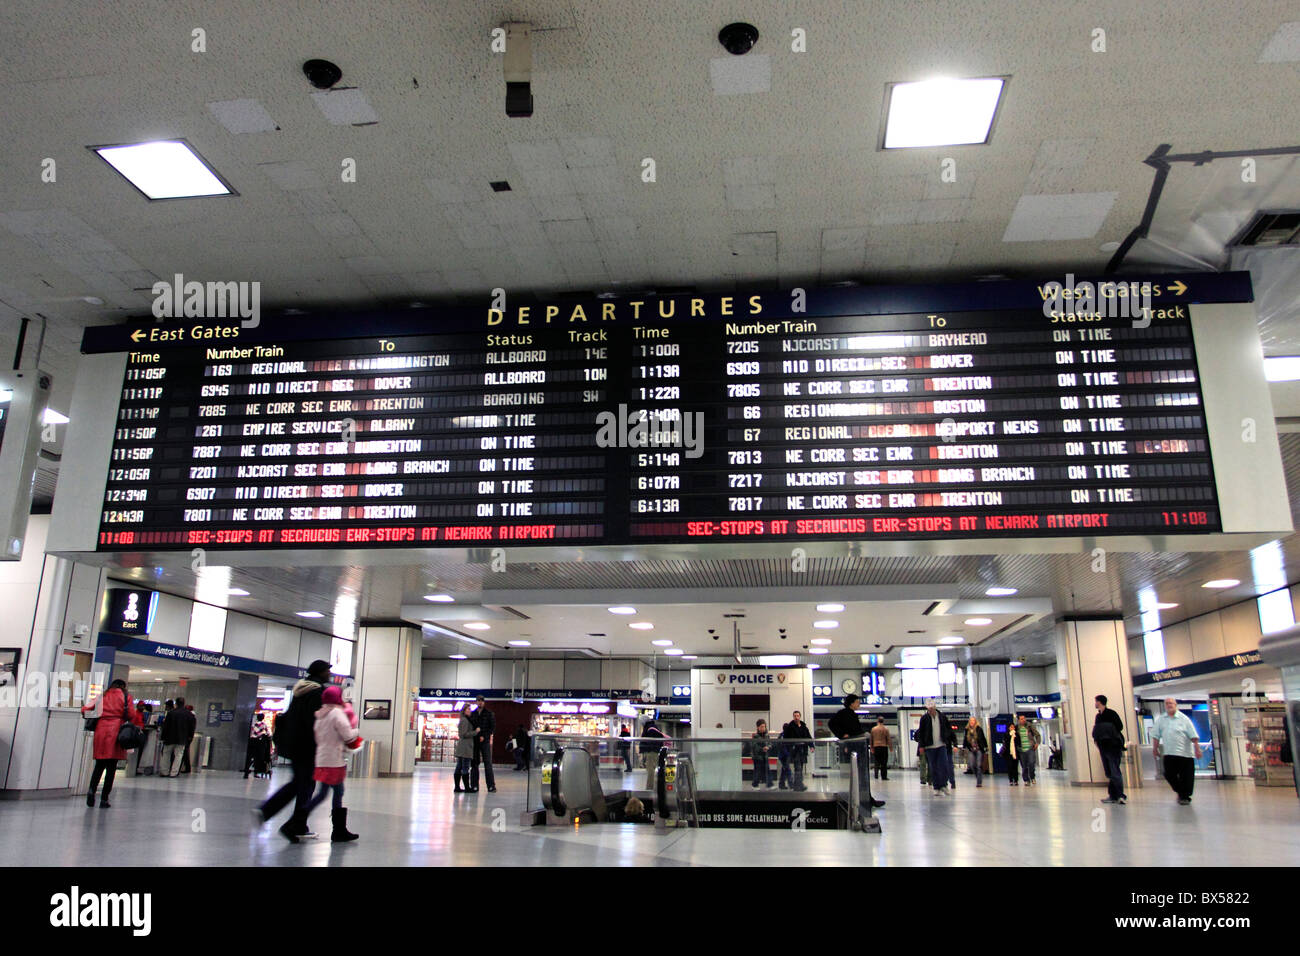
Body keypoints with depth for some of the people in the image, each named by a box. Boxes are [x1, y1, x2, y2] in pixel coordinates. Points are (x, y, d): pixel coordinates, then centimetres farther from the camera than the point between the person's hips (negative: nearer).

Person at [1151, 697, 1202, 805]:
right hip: (1169, 753, 3)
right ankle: (1180, 792, 23)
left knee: (1186, 776, 0)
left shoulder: (1183, 718, 0)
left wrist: (1197, 749, -9)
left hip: (1185, 753, -3)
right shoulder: (1161, 719, 9)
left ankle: (1185, 796, 14)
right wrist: (1155, 748, 8)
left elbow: (1193, 735, -3)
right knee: (1169, 775, 0)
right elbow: (1156, 735, 12)